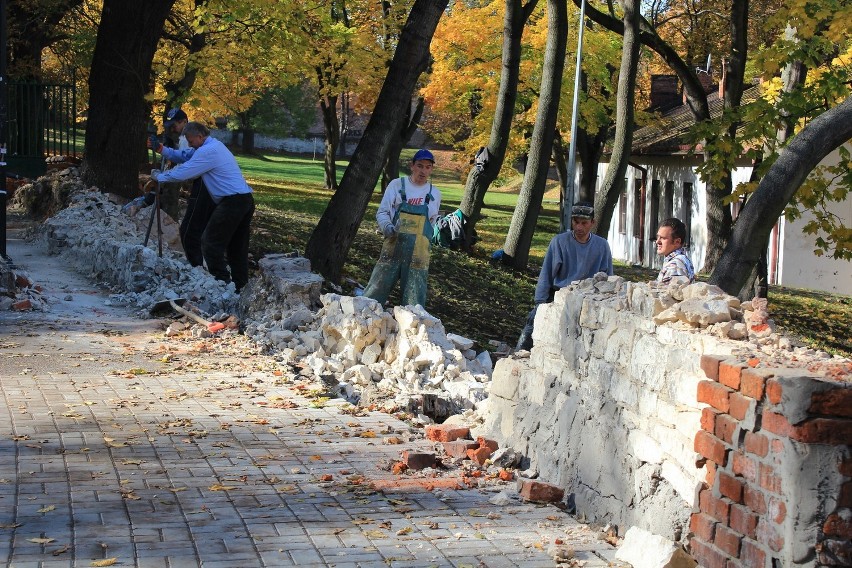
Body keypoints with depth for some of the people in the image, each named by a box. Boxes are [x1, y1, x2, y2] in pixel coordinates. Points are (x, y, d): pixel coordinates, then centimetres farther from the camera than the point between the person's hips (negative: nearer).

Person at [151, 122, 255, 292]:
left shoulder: (207, 151, -11)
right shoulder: (216, 146, 21)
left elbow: (182, 174, -11)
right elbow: (190, 162, 32)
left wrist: (158, 176, 4)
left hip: (231, 202, -10)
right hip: (246, 200, 10)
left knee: (210, 243, -4)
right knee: (238, 246, 13)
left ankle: (223, 283, -8)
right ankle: (240, 287, 15)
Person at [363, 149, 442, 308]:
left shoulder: (434, 193, 10)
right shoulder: (397, 185, 3)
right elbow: (382, 212, 2)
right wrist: (387, 227, -14)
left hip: (419, 252, 1)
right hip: (394, 246, -1)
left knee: (414, 301, 1)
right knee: (375, 293, -2)